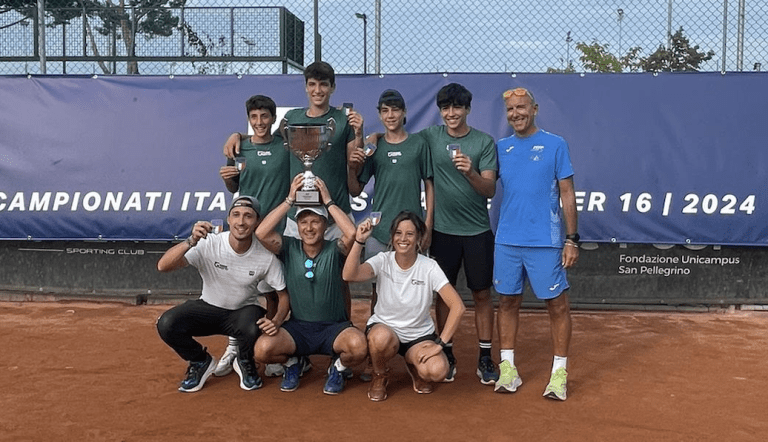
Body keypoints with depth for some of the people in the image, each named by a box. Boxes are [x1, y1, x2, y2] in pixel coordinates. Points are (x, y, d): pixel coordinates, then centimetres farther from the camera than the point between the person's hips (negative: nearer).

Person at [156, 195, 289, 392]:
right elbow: (163, 266, -29)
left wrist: (276, 321, -27)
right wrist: (191, 241, -46)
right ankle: (201, 362, 5)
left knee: (251, 329, -36)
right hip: (207, 308, 1)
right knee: (166, 323, -25)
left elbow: (283, 294, -6)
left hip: (243, 311, -1)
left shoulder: (266, 256, -17)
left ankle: (245, 364, 2)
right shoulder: (209, 244, -21)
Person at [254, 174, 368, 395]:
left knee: (358, 345, -33)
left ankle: (339, 367, 5)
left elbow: (352, 233, -26)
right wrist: (290, 200, -14)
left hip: (334, 327, -1)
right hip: (297, 327, 2)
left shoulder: (334, 250, -5)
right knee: (263, 349, -26)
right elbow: (261, 233, -17)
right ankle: (293, 363, 11)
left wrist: (328, 201, -17)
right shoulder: (289, 248, 0)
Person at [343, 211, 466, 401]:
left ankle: (414, 364, 11)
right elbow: (349, 275, -30)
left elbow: (457, 307, -16)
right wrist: (359, 241, -41)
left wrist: (439, 343, -20)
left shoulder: (429, 266, -12)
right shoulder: (383, 261, -11)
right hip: (384, 328, 0)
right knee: (382, 338, -37)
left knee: (437, 371, -28)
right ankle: (380, 376, -1)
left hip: (419, 335, 0)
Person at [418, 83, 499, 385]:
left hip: (477, 230, -1)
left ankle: (485, 359, 15)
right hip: (442, 230, 1)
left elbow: (490, 190, -8)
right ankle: (447, 355, 20)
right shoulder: (430, 137, 2)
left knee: (481, 294, 5)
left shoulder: (485, 142, -3)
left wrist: (470, 172, -26)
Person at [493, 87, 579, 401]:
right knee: (508, 302, 8)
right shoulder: (501, 148, 10)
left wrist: (572, 239, -6)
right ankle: (507, 368, 17)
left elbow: (567, 194, -1)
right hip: (506, 241, 3)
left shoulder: (555, 145, 0)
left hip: (545, 242, -3)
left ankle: (559, 372, 12)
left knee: (557, 304, 1)